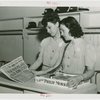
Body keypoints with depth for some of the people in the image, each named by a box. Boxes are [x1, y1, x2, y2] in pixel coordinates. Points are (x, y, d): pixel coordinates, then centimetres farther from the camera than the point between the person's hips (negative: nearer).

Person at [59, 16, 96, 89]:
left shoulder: (88, 47, -4)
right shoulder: (68, 47, 16)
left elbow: (90, 71, -11)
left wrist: (80, 78, -29)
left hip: (79, 85, -4)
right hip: (64, 83, 4)